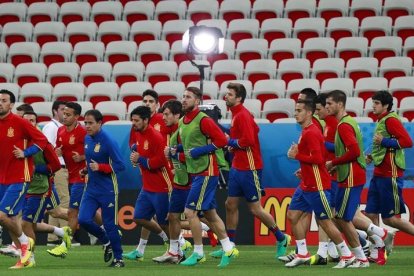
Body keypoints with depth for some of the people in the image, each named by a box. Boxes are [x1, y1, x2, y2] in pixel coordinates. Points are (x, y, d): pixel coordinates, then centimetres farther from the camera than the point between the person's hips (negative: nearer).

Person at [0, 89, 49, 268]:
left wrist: (25, 152, -16)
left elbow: (42, 140, -7)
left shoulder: (19, 122, -11)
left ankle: (24, 241, 10)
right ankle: (25, 256, 19)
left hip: (19, 178, -7)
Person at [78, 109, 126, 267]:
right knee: (83, 220, -7)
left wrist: (100, 167, -25)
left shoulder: (108, 141, -16)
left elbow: (120, 166, -16)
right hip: (91, 188, 6)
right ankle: (106, 242, 19)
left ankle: (118, 258, 16)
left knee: (110, 225, 0)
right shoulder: (87, 139, 6)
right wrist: (86, 169, 6)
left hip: (107, 190, -6)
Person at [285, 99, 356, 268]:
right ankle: (302, 254, 14)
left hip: (317, 186, -10)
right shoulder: (306, 131, 13)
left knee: (325, 221, -4)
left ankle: (347, 255, 5)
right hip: (306, 184, 10)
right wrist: (304, 169, 10)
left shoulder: (311, 133, -18)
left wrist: (297, 155, -17)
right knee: (293, 215, 8)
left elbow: (318, 158, -25)